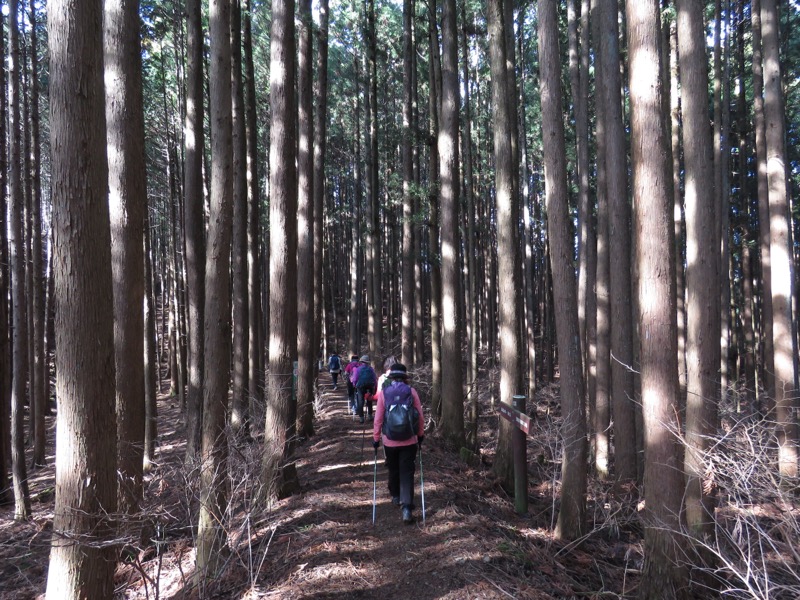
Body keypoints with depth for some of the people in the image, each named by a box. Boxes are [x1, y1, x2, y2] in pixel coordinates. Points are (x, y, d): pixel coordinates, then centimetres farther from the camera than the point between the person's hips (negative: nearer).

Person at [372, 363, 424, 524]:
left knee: (393, 470, 22)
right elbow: (420, 416, -1)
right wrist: (421, 435, 13)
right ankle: (407, 508, -5)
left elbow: (378, 418, -3)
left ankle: (396, 496, 40)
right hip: (409, 441, -1)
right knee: (407, 473, 4)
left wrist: (375, 438, 7)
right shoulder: (411, 391, -4)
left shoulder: (383, 393, -5)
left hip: (390, 441, 1)